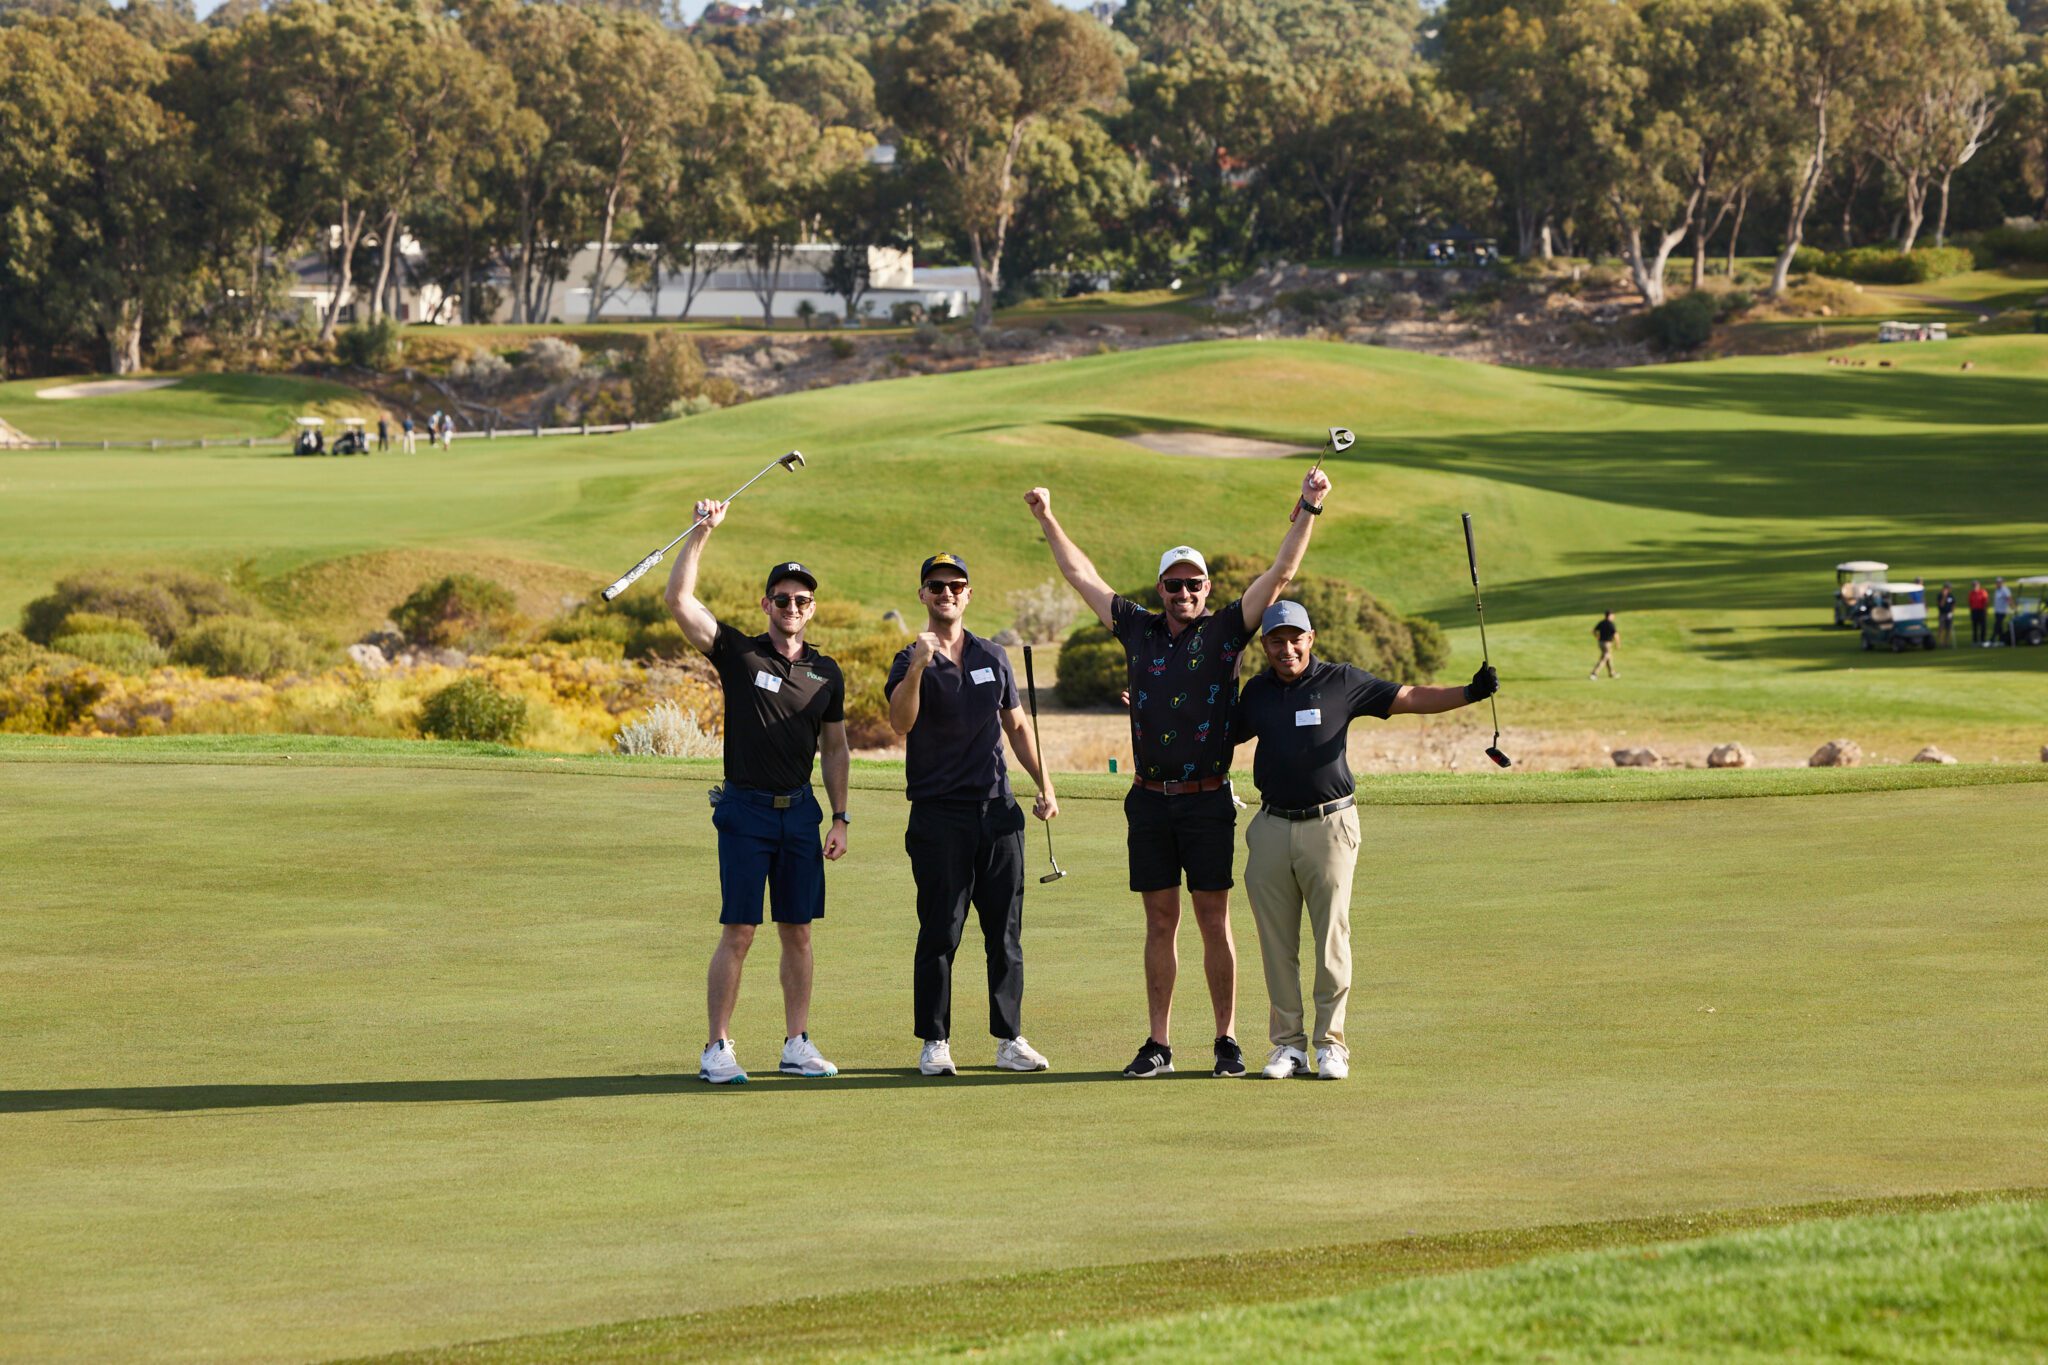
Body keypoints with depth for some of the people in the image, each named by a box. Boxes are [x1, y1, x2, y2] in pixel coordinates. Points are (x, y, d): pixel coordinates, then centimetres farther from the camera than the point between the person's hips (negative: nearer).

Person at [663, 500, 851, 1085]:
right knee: (738, 932, -6)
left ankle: (798, 1045, 13)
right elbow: (679, 600, -10)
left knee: (798, 932, 6)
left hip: (800, 811, 4)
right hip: (745, 807, -4)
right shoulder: (738, 654, 0)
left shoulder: (826, 674, 11)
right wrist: (703, 533, -16)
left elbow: (836, 748, 17)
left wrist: (840, 818, 10)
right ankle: (718, 1050, -3)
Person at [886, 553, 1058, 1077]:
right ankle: (934, 1042, 2)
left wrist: (1045, 784, 14)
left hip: (997, 811, 4)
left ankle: (1010, 1039, 10)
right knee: (940, 933, -3)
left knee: (1005, 931, 5)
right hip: (938, 813, -4)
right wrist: (917, 667, -37)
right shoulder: (911, 662, -2)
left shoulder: (993, 656, 13)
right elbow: (901, 721, -22)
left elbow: (1016, 725, 22)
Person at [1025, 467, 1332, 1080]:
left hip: (1207, 799, -3)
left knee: (1214, 919, 0)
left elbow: (1280, 573, -2)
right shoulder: (1139, 630, 10)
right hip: (1150, 799, 3)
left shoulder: (1225, 631, 2)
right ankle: (1158, 1045, 9)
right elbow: (1083, 576, 20)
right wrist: (1047, 518, 24)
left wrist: (1308, 510, -9)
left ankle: (1227, 1040, 5)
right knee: (1160, 920, 6)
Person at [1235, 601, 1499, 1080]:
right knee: (1277, 943, 4)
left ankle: (1331, 1043, 4)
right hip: (1271, 826, 3)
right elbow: (1222, 736, 28)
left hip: (1329, 825, -3)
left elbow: (1409, 698, 0)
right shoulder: (1256, 692, 12)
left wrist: (1469, 693, -13)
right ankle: (1288, 1044, 12)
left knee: (1331, 938, -3)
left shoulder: (1342, 682, 0)